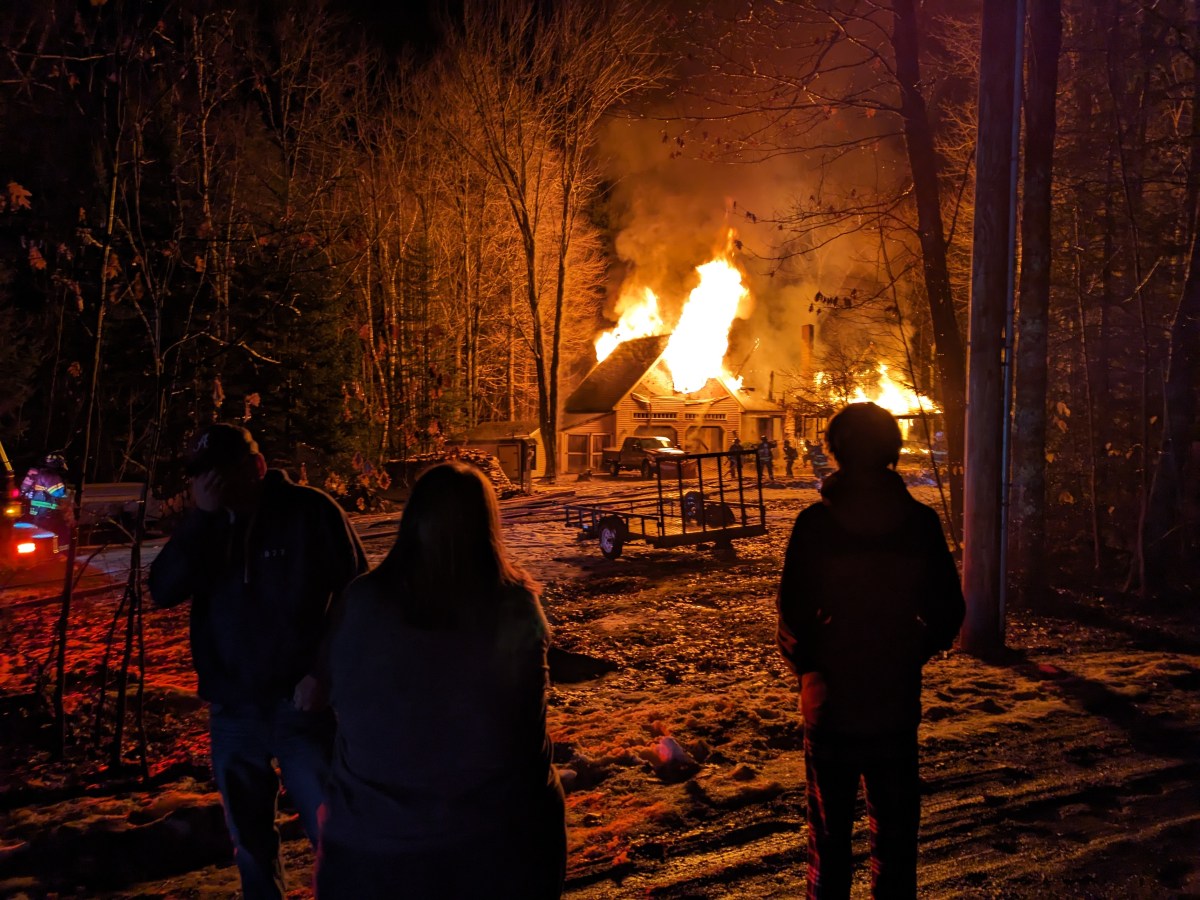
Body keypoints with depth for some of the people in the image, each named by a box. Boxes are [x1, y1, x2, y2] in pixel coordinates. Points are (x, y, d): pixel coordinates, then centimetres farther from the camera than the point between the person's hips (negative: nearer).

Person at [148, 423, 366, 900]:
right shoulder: (205, 523, 5)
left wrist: (323, 674, -13)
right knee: (250, 841, 16)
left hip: (302, 706, -4)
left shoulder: (310, 512, -8)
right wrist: (201, 516, -16)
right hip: (232, 712, 4)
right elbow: (163, 591, -7)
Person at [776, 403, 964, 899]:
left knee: (829, 828, 13)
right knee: (895, 829, 15)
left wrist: (806, 665, 6)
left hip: (830, 703, -1)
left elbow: (793, 616, -13)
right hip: (897, 702, 1)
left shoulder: (814, 523, -13)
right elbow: (948, 611, -1)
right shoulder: (920, 521, -7)